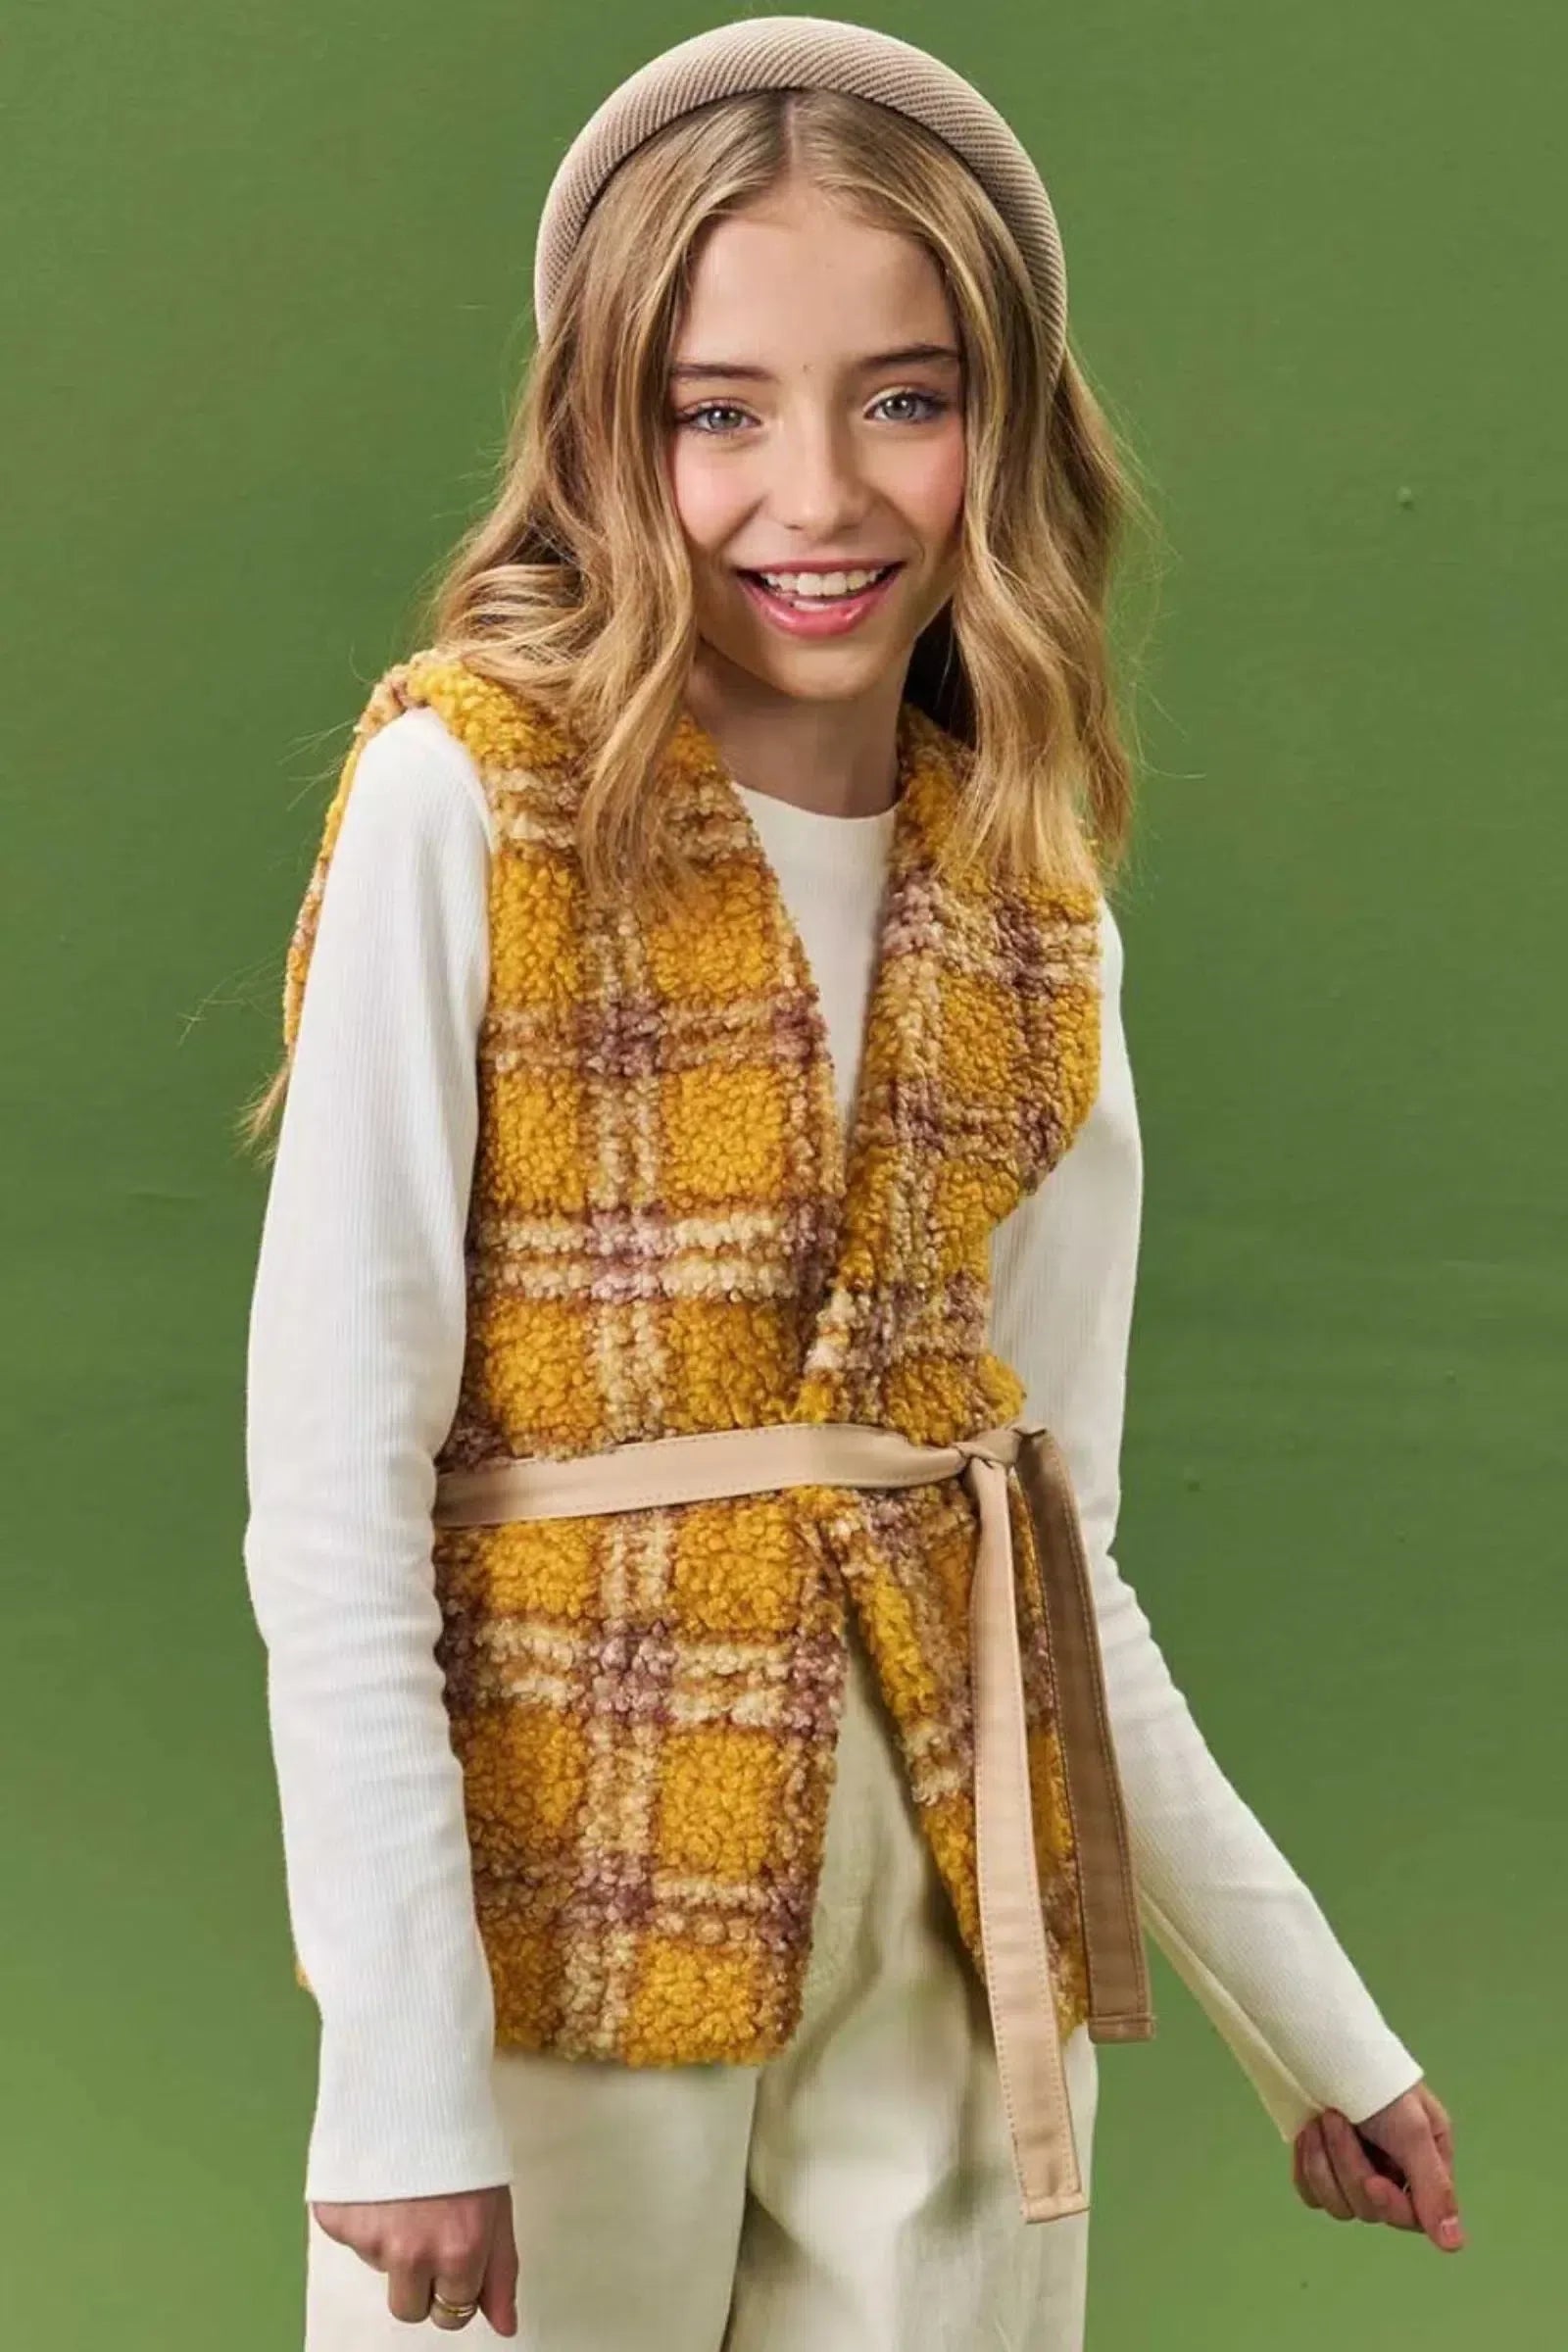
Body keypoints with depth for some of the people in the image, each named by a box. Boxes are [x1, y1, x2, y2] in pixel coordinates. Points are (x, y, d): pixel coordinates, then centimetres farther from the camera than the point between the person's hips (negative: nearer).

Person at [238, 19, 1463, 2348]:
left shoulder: (1039, 906, 6)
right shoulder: (467, 802, -10)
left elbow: (1058, 1536, 11)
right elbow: (330, 1481, -12)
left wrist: (1310, 2016, 12)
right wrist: (401, 2056, -17)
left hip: (958, 1918, 4)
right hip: (572, 1881, -4)